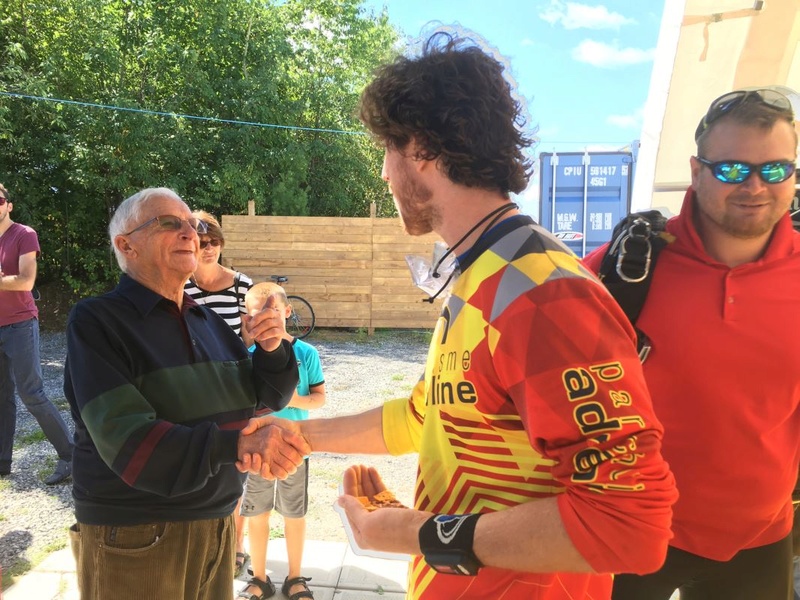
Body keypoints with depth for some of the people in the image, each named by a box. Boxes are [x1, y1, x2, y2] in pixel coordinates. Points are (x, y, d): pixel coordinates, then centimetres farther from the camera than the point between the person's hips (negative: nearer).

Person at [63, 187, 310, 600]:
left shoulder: (208, 320, 4)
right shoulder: (95, 321, -13)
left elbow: (263, 398, 8)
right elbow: (127, 441, -23)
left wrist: (273, 351, -13)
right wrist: (235, 445, -37)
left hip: (216, 525, 5)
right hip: (134, 539, -5)